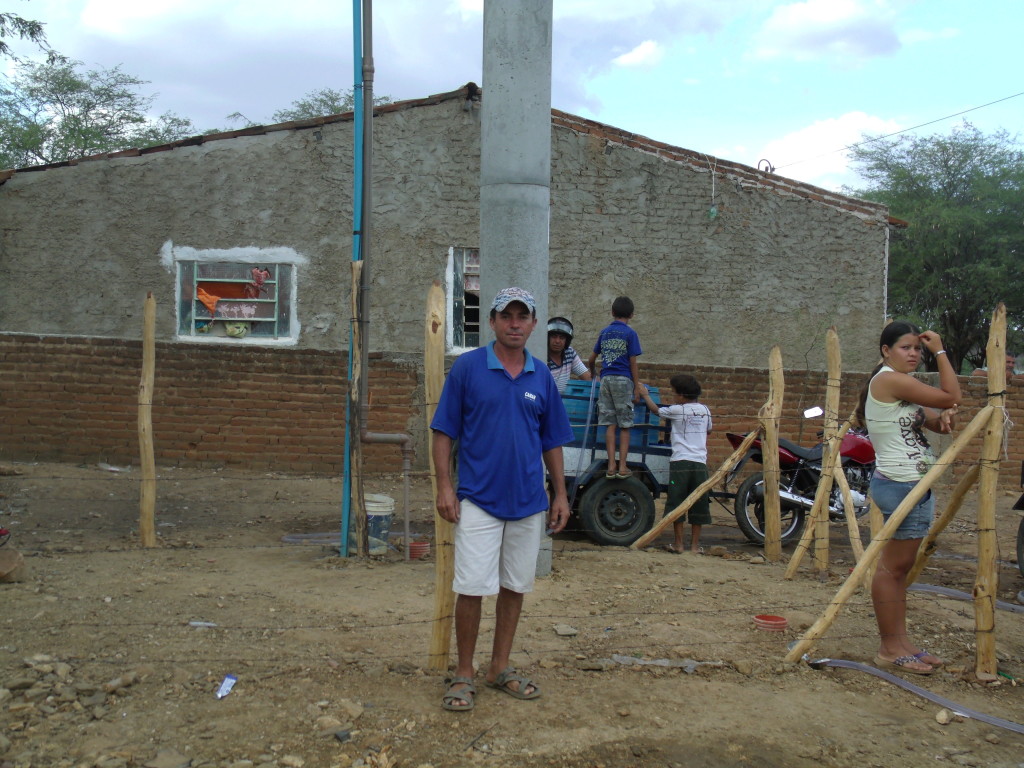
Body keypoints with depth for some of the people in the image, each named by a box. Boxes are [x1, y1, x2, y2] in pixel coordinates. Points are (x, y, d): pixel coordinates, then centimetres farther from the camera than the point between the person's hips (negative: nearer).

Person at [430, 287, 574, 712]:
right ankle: (463, 673, 12)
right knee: (472, 588, -3)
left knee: (515, 587, 12)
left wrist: (560, 493, 9)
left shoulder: (541, 376, 7)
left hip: (529, 501, 4)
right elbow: (444, 431, -3)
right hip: (479, 499, -4)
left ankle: (501, 667, 26)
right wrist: (444, 486, -10)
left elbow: (552, 440, 13)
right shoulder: (468, 367, -3)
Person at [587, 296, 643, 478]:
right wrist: (637, 387, -1)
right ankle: (622, 467, -1)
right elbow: (633, 363, -6)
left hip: (606, 379, 4)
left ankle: (611, 466, 0)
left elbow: (591, 360, 20)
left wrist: (595, 370, 40)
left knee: (610, 425, 3)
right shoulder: (630, 333, -2)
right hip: (623, 380, -4)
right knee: (625, 426, 1)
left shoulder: (604, 332, 12)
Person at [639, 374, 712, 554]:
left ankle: (678, 544, 5)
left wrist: (645, 395, 29)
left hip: (680, 462, -4)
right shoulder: (705, 410, 10)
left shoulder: (677, 410, -3)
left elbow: (656, 410, 14)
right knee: (698, 504, 7)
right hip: (700, 463, 4)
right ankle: (695, 545, 10)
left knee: (677, 503, 3)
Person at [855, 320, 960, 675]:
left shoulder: (902, 386, 19)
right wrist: (940, 351, -4)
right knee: (893, 565, -5)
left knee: (898, 566, 13)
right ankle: (889, 649, 1)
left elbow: (940, 423, 17)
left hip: (909, 485, 11)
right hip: (903, 485, -11)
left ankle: (899, 642, 20)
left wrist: (945, 416, -7)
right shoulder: (889, 379, -13)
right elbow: (951, 395, -13)